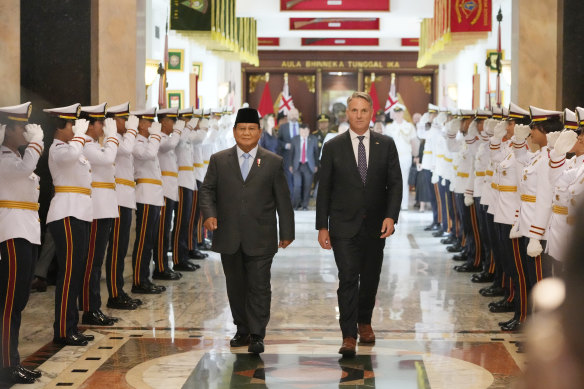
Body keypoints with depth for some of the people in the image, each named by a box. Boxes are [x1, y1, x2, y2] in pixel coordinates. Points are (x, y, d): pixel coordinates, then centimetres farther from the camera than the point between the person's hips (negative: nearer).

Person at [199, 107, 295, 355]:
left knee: (259, 287, -3)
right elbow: (207, 190, 8)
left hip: (260, 239, -2)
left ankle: (257, 335, 3)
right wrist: (209, 213, -11)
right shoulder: (219, 160, 8)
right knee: (236, 286, 10)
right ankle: (243, 331, 22)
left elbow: (283, 199, 7)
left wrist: (286, 232, 5)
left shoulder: (274, 163, 5)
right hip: (229, 238, 2)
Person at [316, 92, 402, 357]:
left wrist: (391, 216, -11)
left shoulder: (386, 145, 4)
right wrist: (322, 226, -2)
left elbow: (395, 183, 2)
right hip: (344, 226, -2)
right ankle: (349, 335, -9)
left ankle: (364, 322, 33)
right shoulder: (333, 147, 1)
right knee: (348, 278, -10)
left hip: (375, 225, 2)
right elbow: (324, 188, 2)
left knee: (370, 278, 12)